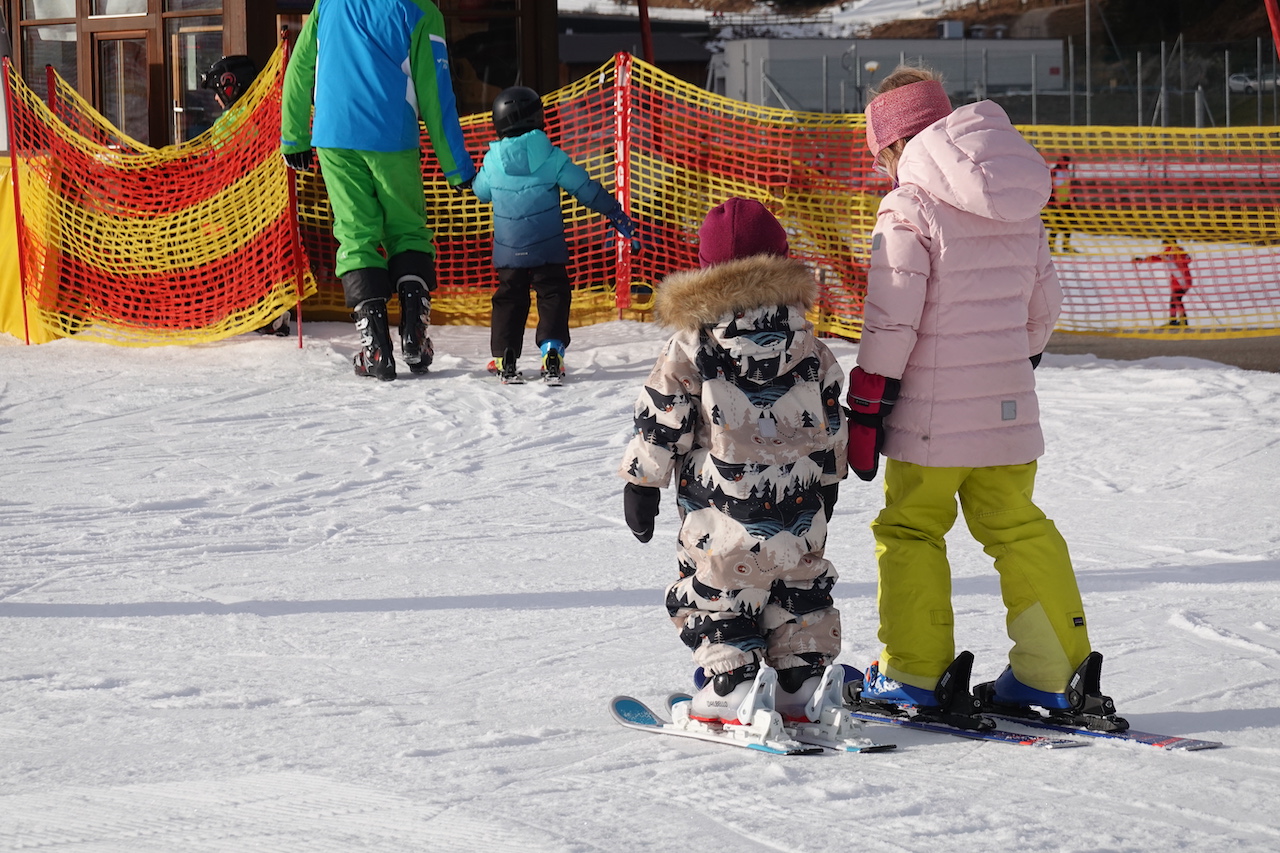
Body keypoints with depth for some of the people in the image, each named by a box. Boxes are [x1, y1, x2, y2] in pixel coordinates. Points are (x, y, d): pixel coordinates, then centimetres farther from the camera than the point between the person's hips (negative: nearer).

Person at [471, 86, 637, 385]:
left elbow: (481, 191, 17)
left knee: (509, 299, 13)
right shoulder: (551, 158, -8)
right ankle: (551, 354, -9)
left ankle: (504, 359, 7)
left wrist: (473, 181, 39)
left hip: (508, 251, 3)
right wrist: (616, 214, 2)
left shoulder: (493, 161, -2)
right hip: (547, 248, -3)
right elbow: (586, 189, -5)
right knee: (553, 296, 5)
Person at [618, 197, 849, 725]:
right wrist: (827, 477, 24)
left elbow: (660, 419, -5)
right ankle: (803, 675, 13)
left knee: (712, 590, 5)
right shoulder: (805, 339, 5)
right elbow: (830, 418, 12)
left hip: (723, 503, -4)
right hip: (799, 502, 4)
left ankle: (735, 683, -5)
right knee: (798, 583, 18)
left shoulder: (691, 343, -7)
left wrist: (642, 480, 4)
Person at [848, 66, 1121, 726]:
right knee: (1018, 527, 13)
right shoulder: (1021, 210, 10)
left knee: (910, 527, 6)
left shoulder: (909, 209, -12)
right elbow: (1044, 303, 18)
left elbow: (890, 321, -15)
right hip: (1009, 407, 6)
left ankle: (914, 673, 5)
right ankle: (1055, 671, 12)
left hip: (933, 413, -6)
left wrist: (866, 408, -10)